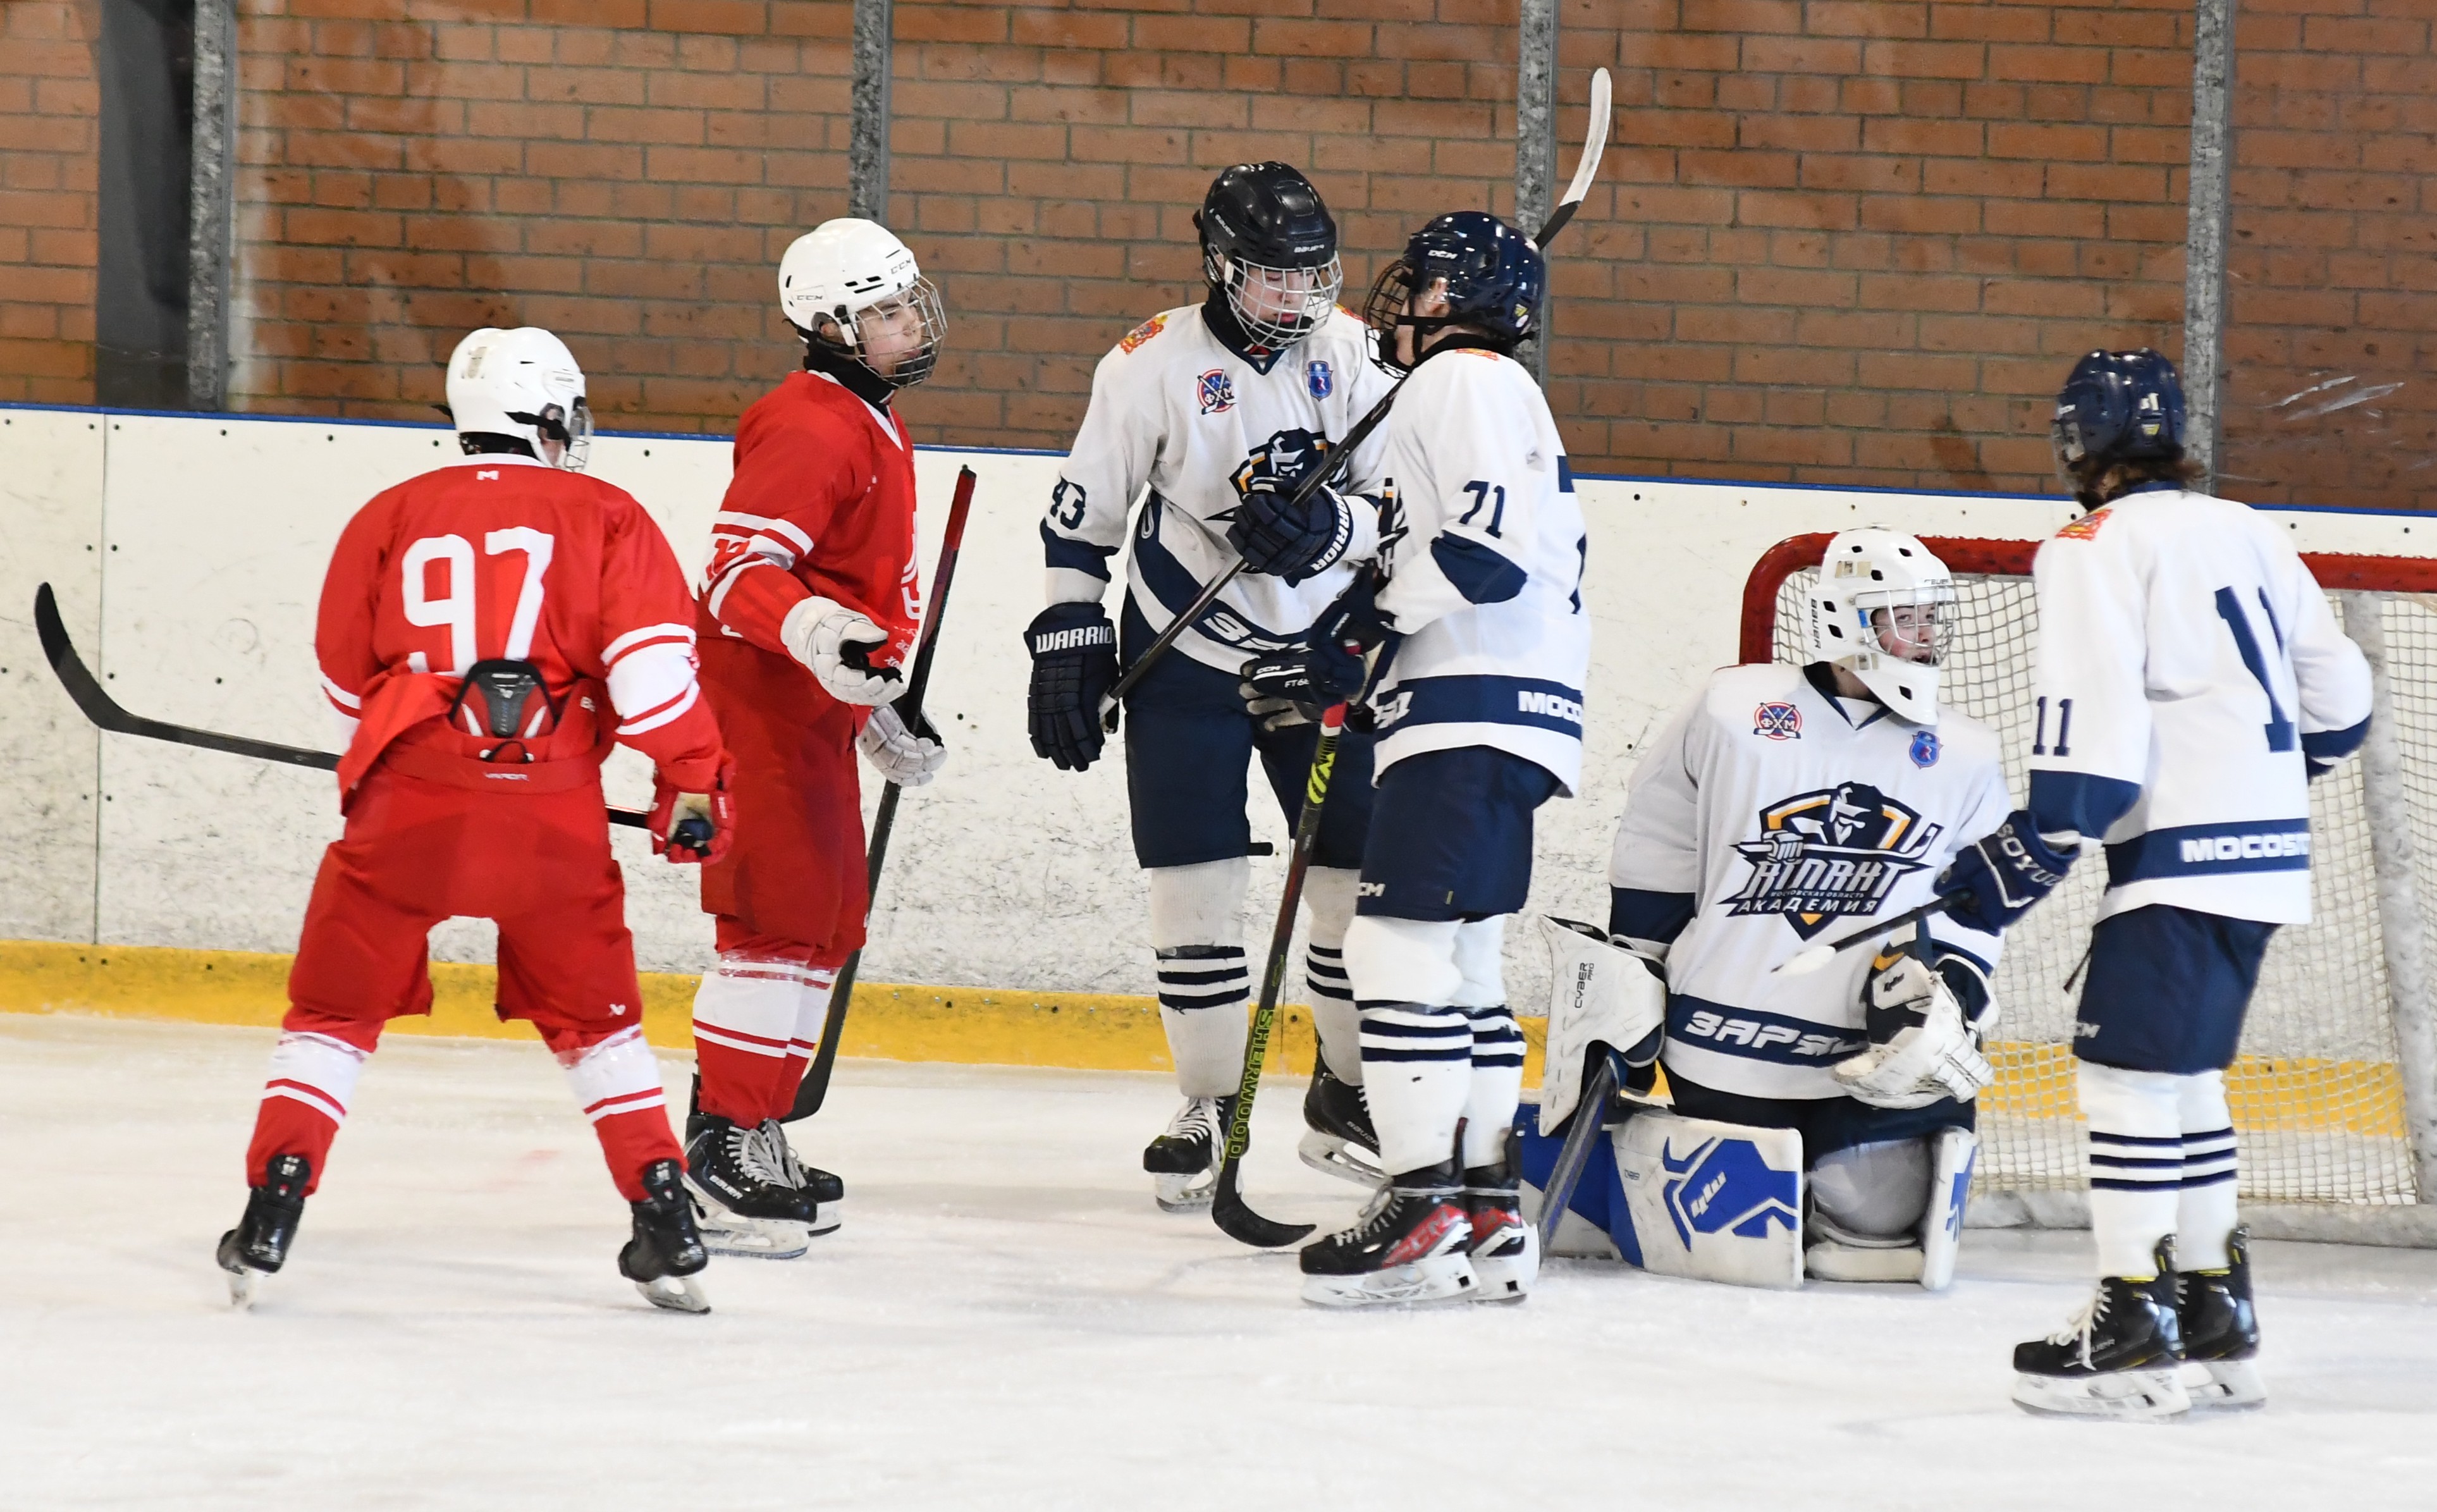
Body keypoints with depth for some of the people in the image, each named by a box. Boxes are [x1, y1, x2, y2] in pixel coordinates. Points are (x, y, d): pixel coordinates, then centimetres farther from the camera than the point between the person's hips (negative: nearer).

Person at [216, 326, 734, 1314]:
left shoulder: (391, 517, 13)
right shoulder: (603, 517, 8)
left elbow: (345, 679, 18)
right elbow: (651, 658, -4)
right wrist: (693, 781, 2)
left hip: (410, 798, 0)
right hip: (554, 811, 0)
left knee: (334, 1009, 12)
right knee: (595, 1019, 17)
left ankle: (272, 1211, 0)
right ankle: (666, 1224, 11)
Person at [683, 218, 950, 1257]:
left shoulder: (873, 426, 17)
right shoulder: (811, 428, -17)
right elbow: (741, 567, -27)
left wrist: (884, 708, 26)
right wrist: (821, 639, -42)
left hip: (816, 708, 11)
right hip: (759, 703, -11)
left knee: (826, 923, 14)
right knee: (780, 918, -13)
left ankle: (754, 1140, 22)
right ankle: (716, 1159, -13)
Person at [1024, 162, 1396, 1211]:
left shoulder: (1353, 355, -3)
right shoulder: (1154, 364, -8)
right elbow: (1081, 514, -1)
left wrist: (1329, 526, -23)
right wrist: (1068, 642, -5)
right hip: (1186, 655, -2)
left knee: (1361, 876, 2)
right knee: (1195, 879, -4)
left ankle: (1346, 1094, 21)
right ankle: (1209, 1105, 10)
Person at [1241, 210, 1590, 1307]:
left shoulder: (1463, 381, -6)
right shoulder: (1501, 393, 27)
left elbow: (1493, 548, -19)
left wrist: (1364, 621, -15)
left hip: (1472, 719, -11)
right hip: (1494, 714, 11)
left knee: (1400, 945, -14)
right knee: (1460, 959, 13)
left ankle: (1423, 1216, -19)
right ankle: (1487, 1215, 13)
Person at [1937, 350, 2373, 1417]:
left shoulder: (2097, 551, -8)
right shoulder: (2247, 534, 15)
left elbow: (2092, 740, -16)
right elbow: (2336, 700, 19)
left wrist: (2017, 864, -14)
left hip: (2179, 857, -8)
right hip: (2267, 849, 8)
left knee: (2129, 1071, -6)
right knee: (2186, 1075, 18)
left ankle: (2136, 1332, -10)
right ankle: (2217, 1320, 20)